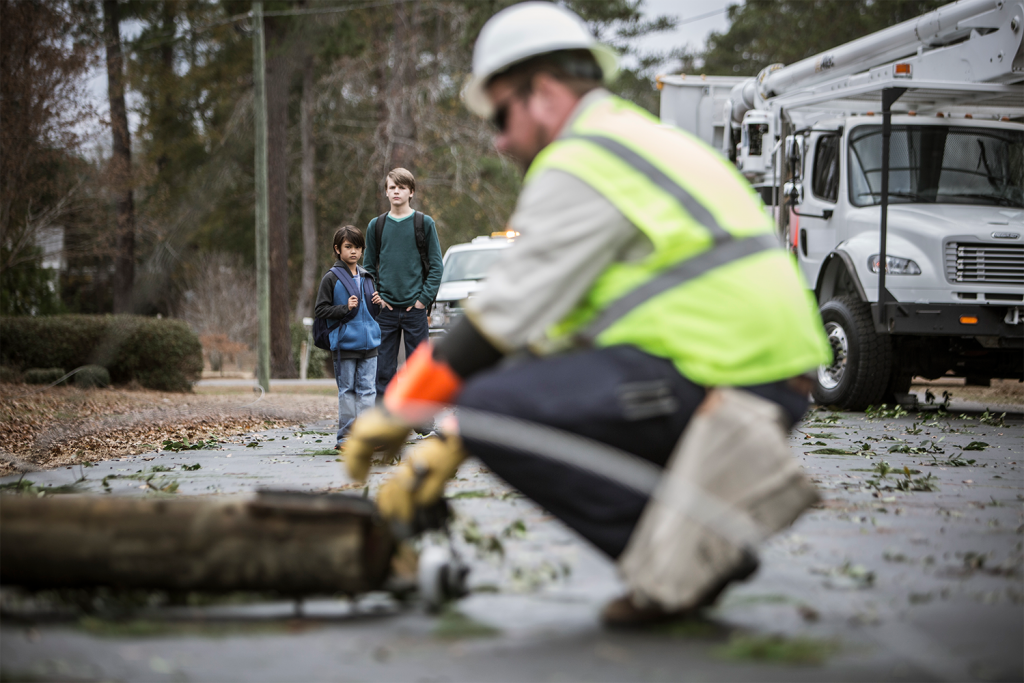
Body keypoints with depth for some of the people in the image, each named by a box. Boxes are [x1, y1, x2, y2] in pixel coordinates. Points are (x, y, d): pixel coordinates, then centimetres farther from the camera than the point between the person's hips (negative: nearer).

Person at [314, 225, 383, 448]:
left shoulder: (367, 277, 14)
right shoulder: (331, 278, -2)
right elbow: (320, 310, -5)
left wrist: (378, 303, 3)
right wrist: (345, 308, -16)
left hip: (369, 343, 4)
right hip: (344, 344, -4)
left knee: (367, 388, 1)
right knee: (347, 390, 1)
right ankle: (345, 435, 5)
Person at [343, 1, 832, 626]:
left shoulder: (579, 165, -7)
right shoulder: (644, 141, 25)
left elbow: (504, 320, -10)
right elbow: (551, 322, 23)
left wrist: (396, 414, 2)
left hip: (710, 378, -10)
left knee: (493, 413, -13)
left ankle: (682, 546, -14)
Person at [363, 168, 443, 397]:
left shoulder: (425, 223, 3)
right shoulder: (376, 226, 9)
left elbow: (436, 266, 3)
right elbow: (369, 267, 13)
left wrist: (424, 298, -7)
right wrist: (376, 297, 0)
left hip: (415, 308, -2)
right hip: (385, 310, 2)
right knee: (383, 369, 1)